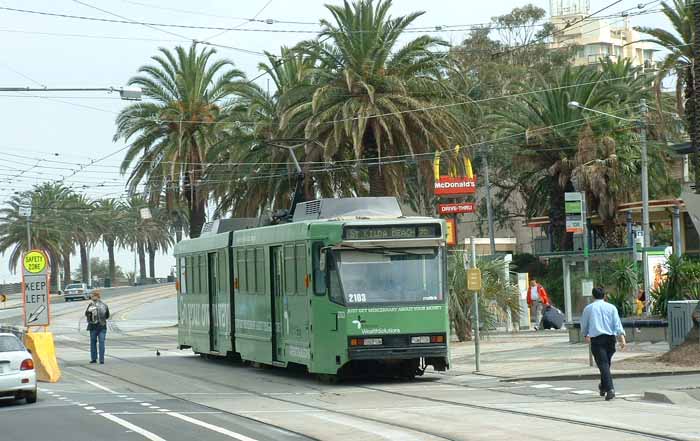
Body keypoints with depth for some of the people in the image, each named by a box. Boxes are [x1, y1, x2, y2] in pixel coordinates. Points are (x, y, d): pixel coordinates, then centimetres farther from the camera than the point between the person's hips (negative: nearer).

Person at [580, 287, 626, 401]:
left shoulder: (588, 308, 8)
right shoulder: (611, 307, 9)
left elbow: (584, 325, 18)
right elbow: (617, 324, -2)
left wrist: (586, 336, 38)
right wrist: (622, 339, -8)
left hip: (596, 339, -2)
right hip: (610, 338, 2)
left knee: (603, 364, -10)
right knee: (607, 363, 19)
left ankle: (610, 389, -26)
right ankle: (603, 386, 34)